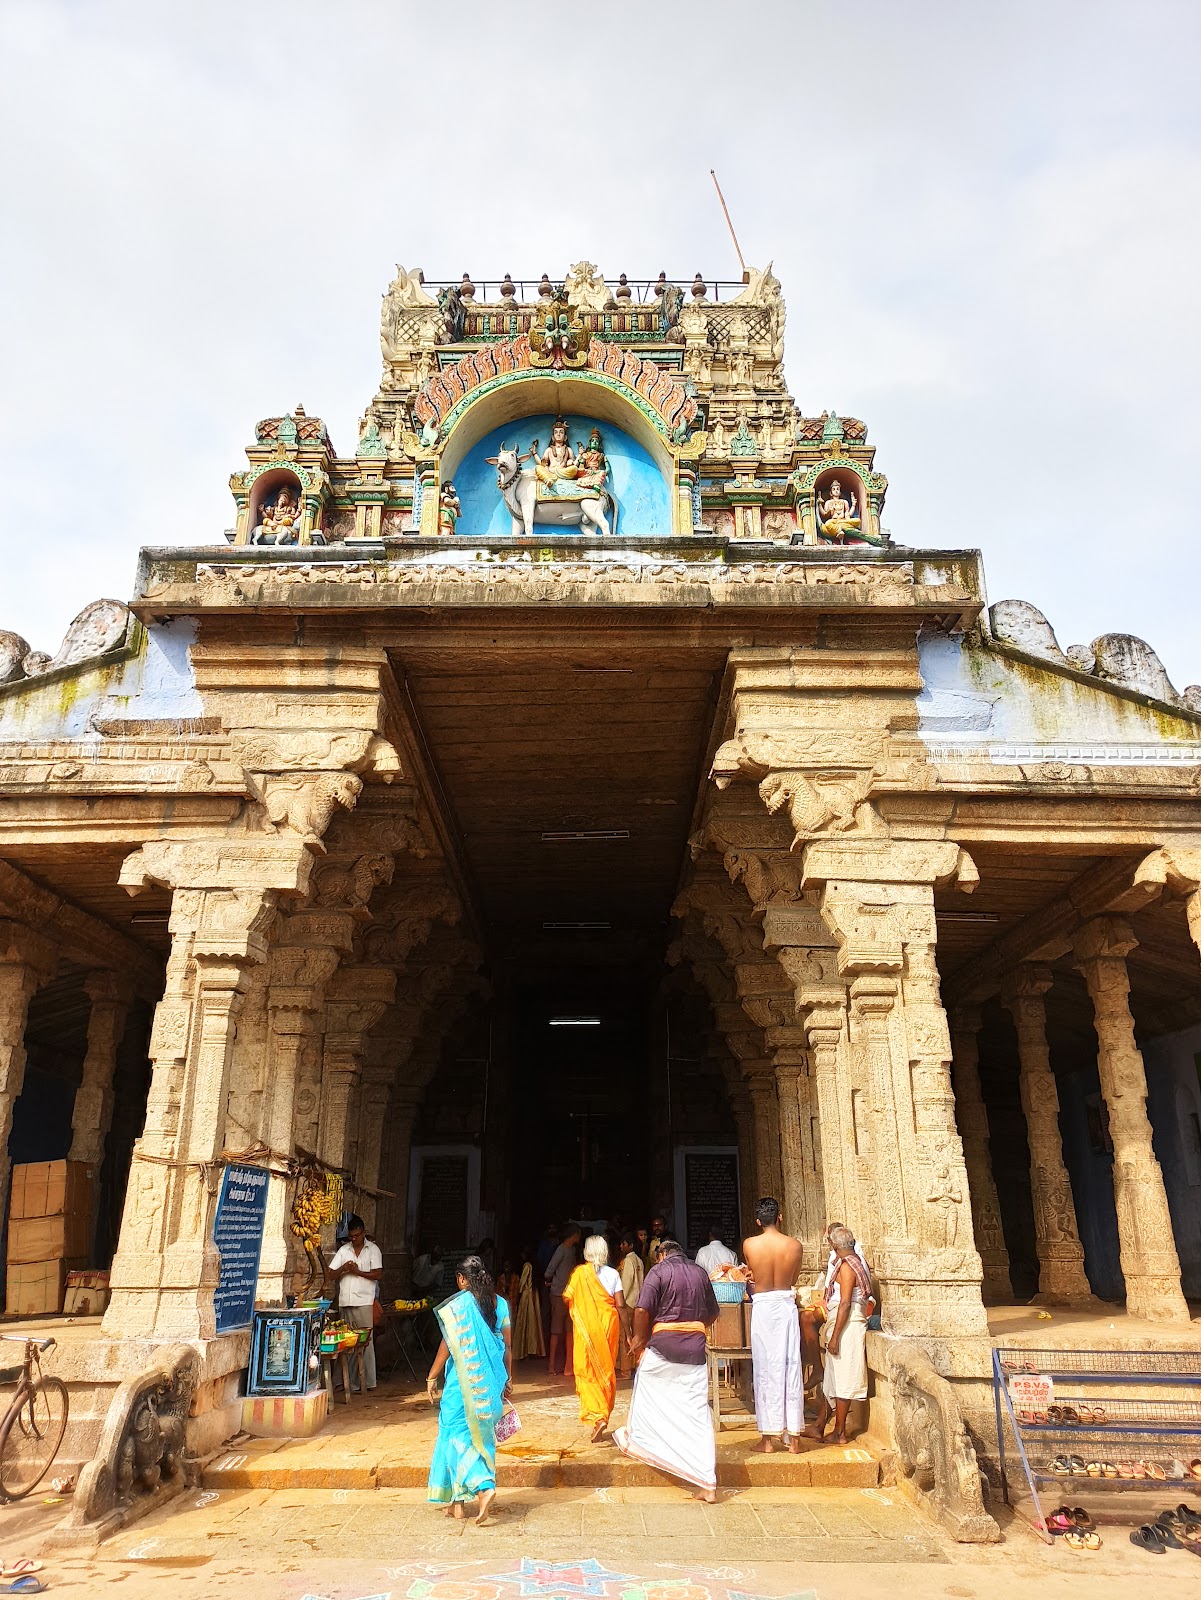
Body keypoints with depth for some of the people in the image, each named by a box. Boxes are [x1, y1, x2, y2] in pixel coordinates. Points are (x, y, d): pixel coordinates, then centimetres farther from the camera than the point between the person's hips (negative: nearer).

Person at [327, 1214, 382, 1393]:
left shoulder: (373, 1249, 4)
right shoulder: (344, 1250, 12)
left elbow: (378, 1274, -4)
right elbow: (331, 1274, 10)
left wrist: (358, 1271, -12)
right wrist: (343, 1269, -10)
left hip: (364, 1302, -3)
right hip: (345, 1301, 3)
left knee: (365, 1341, -4)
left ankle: (368, 1381, 2)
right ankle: (351, 1382, 9)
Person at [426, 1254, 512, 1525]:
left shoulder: (458, 1304, -10)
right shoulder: (500, 1304, 4)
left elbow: (448, 1344, -11)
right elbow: (507, 1346, 8)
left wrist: (432, 1377, 0)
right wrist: (507, 1379, 18)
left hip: (465, 1381, -5)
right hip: (491, 1381, 5)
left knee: (459, 1433, 3)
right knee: (481, 1434, 14)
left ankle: (483, 1487, -15)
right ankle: (459, 1500, 19)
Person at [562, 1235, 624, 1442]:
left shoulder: (580, 1273, -7)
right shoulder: (612, 1274, -2)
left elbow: (568, 1298, -4)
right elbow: (620, 1304, -2)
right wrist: (624, 1328, 8)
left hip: (586, 1326, -3)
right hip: (608, 1324, 3)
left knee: (587, 1371, 2)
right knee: (606, 1369, 15)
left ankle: (597, 1416, -15)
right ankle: (604, 1414, 20)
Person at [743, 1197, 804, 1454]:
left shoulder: (749, 1245, -9)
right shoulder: (794, 1245, -6)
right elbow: (793, 1279, 8)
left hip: (762, 1307, -1)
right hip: (787, 1305, 1)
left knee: (766, 1370, 5)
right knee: (790, 1367, 8)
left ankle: (768, 1437, 10)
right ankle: (793, 1436, 13)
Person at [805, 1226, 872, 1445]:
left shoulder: (846, 1266, -16)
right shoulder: (857, 1264, 13)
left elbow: (845, 1303, -21)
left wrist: (835, 1336, -20)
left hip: (846, 1328, -10)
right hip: (848, 1326, 10)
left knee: (841, 1380, -2)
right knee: (831, 1378, 13)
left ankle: (840, 1433, 6)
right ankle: (819, 1426, 18)